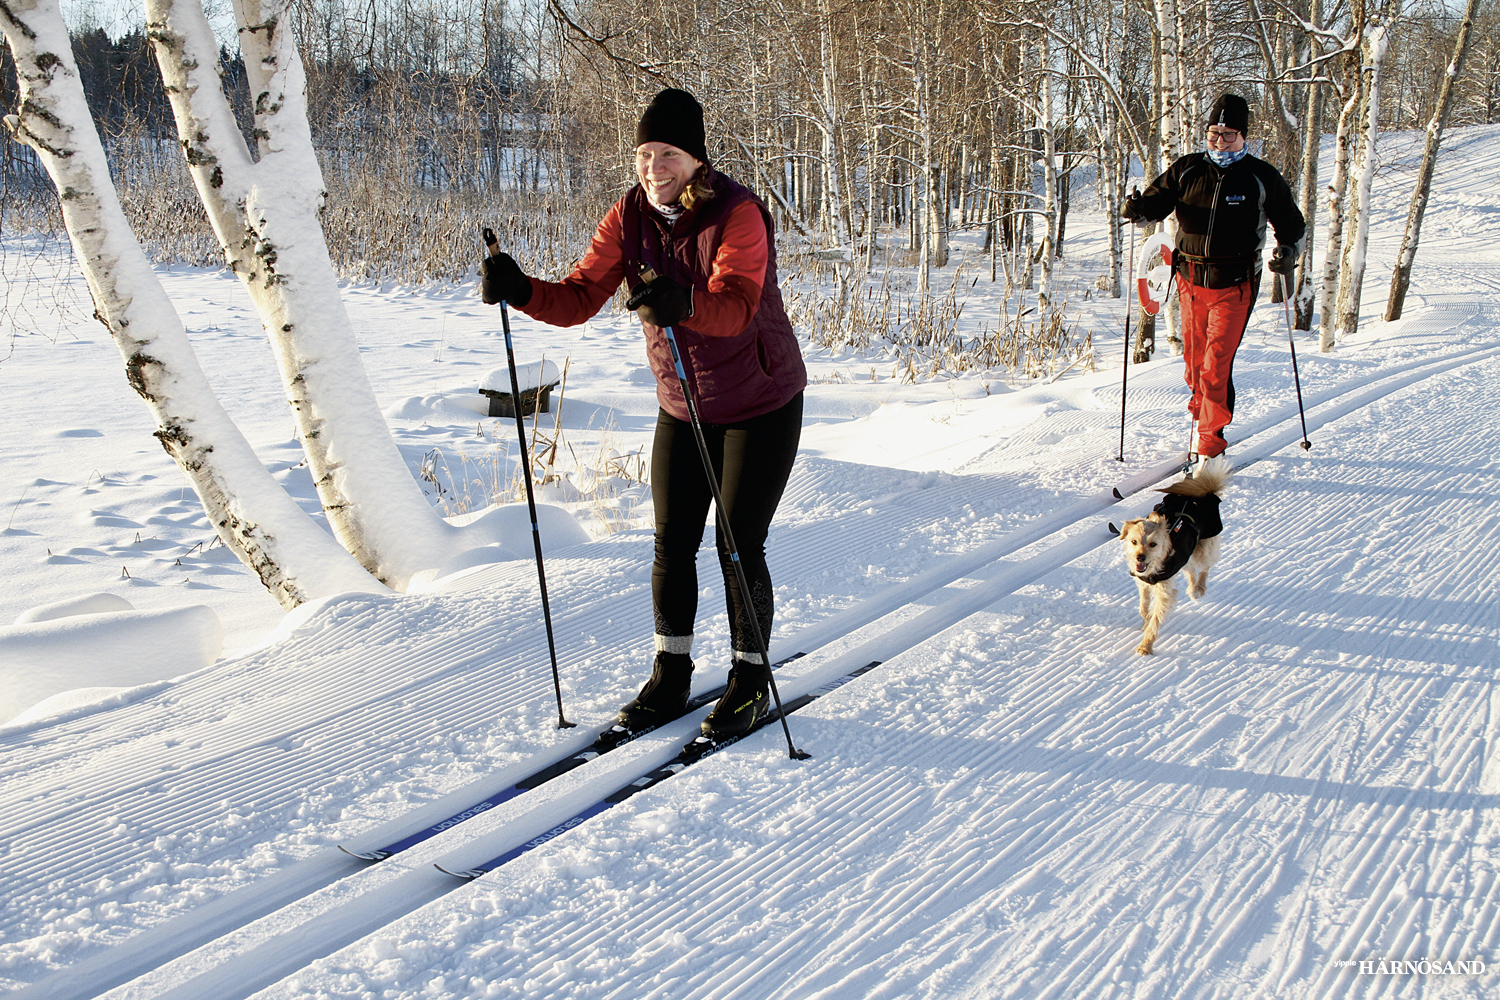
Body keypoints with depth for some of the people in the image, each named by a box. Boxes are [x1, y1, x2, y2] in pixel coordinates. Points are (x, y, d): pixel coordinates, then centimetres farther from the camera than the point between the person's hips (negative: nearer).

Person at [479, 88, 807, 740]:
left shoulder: (738, 213, -23)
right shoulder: (630, 216, -6)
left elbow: (736, 305, -39)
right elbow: (581, 298, -11)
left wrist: (683, 303, -58)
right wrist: (522, 291, -29)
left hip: (761, 406, -5)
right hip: (683, 408, 5)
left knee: (739, 547, -2)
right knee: (672, 544, 6)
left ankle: (751, 679, 17)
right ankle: (671, 675, 21)